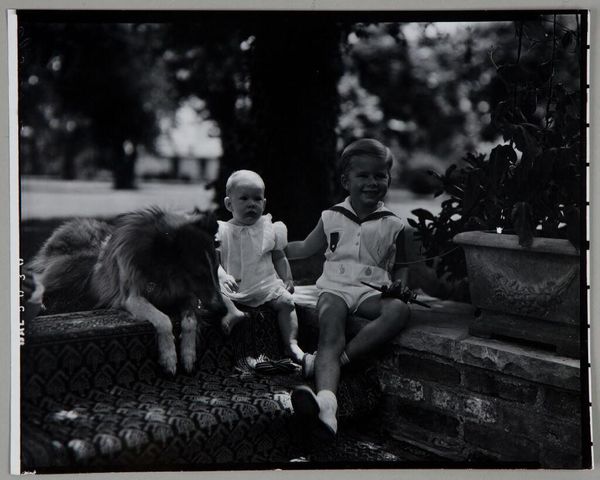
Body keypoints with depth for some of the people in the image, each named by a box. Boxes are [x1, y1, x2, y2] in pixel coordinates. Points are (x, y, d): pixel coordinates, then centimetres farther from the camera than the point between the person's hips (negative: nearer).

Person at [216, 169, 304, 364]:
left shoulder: (270, 229, 7)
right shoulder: (222, 231, 0)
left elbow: (279, 258, 16)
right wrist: (223, 276, -27)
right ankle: (232, 311, -40)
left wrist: (288, 279, 3)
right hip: (233, 287, -1)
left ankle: (291, 344, -21)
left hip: (265, 284, 1)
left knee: (286, 301, -20)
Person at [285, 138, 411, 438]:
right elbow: (306, 248, 26)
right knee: (330, 335, -33)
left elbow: (400, 266, 20)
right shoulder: (332, 217, 11)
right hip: (335, 288, 0)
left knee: (399, 311, -35)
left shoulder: (392, 225, 9)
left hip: (372, 291, 0)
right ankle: (326, 403, -58)